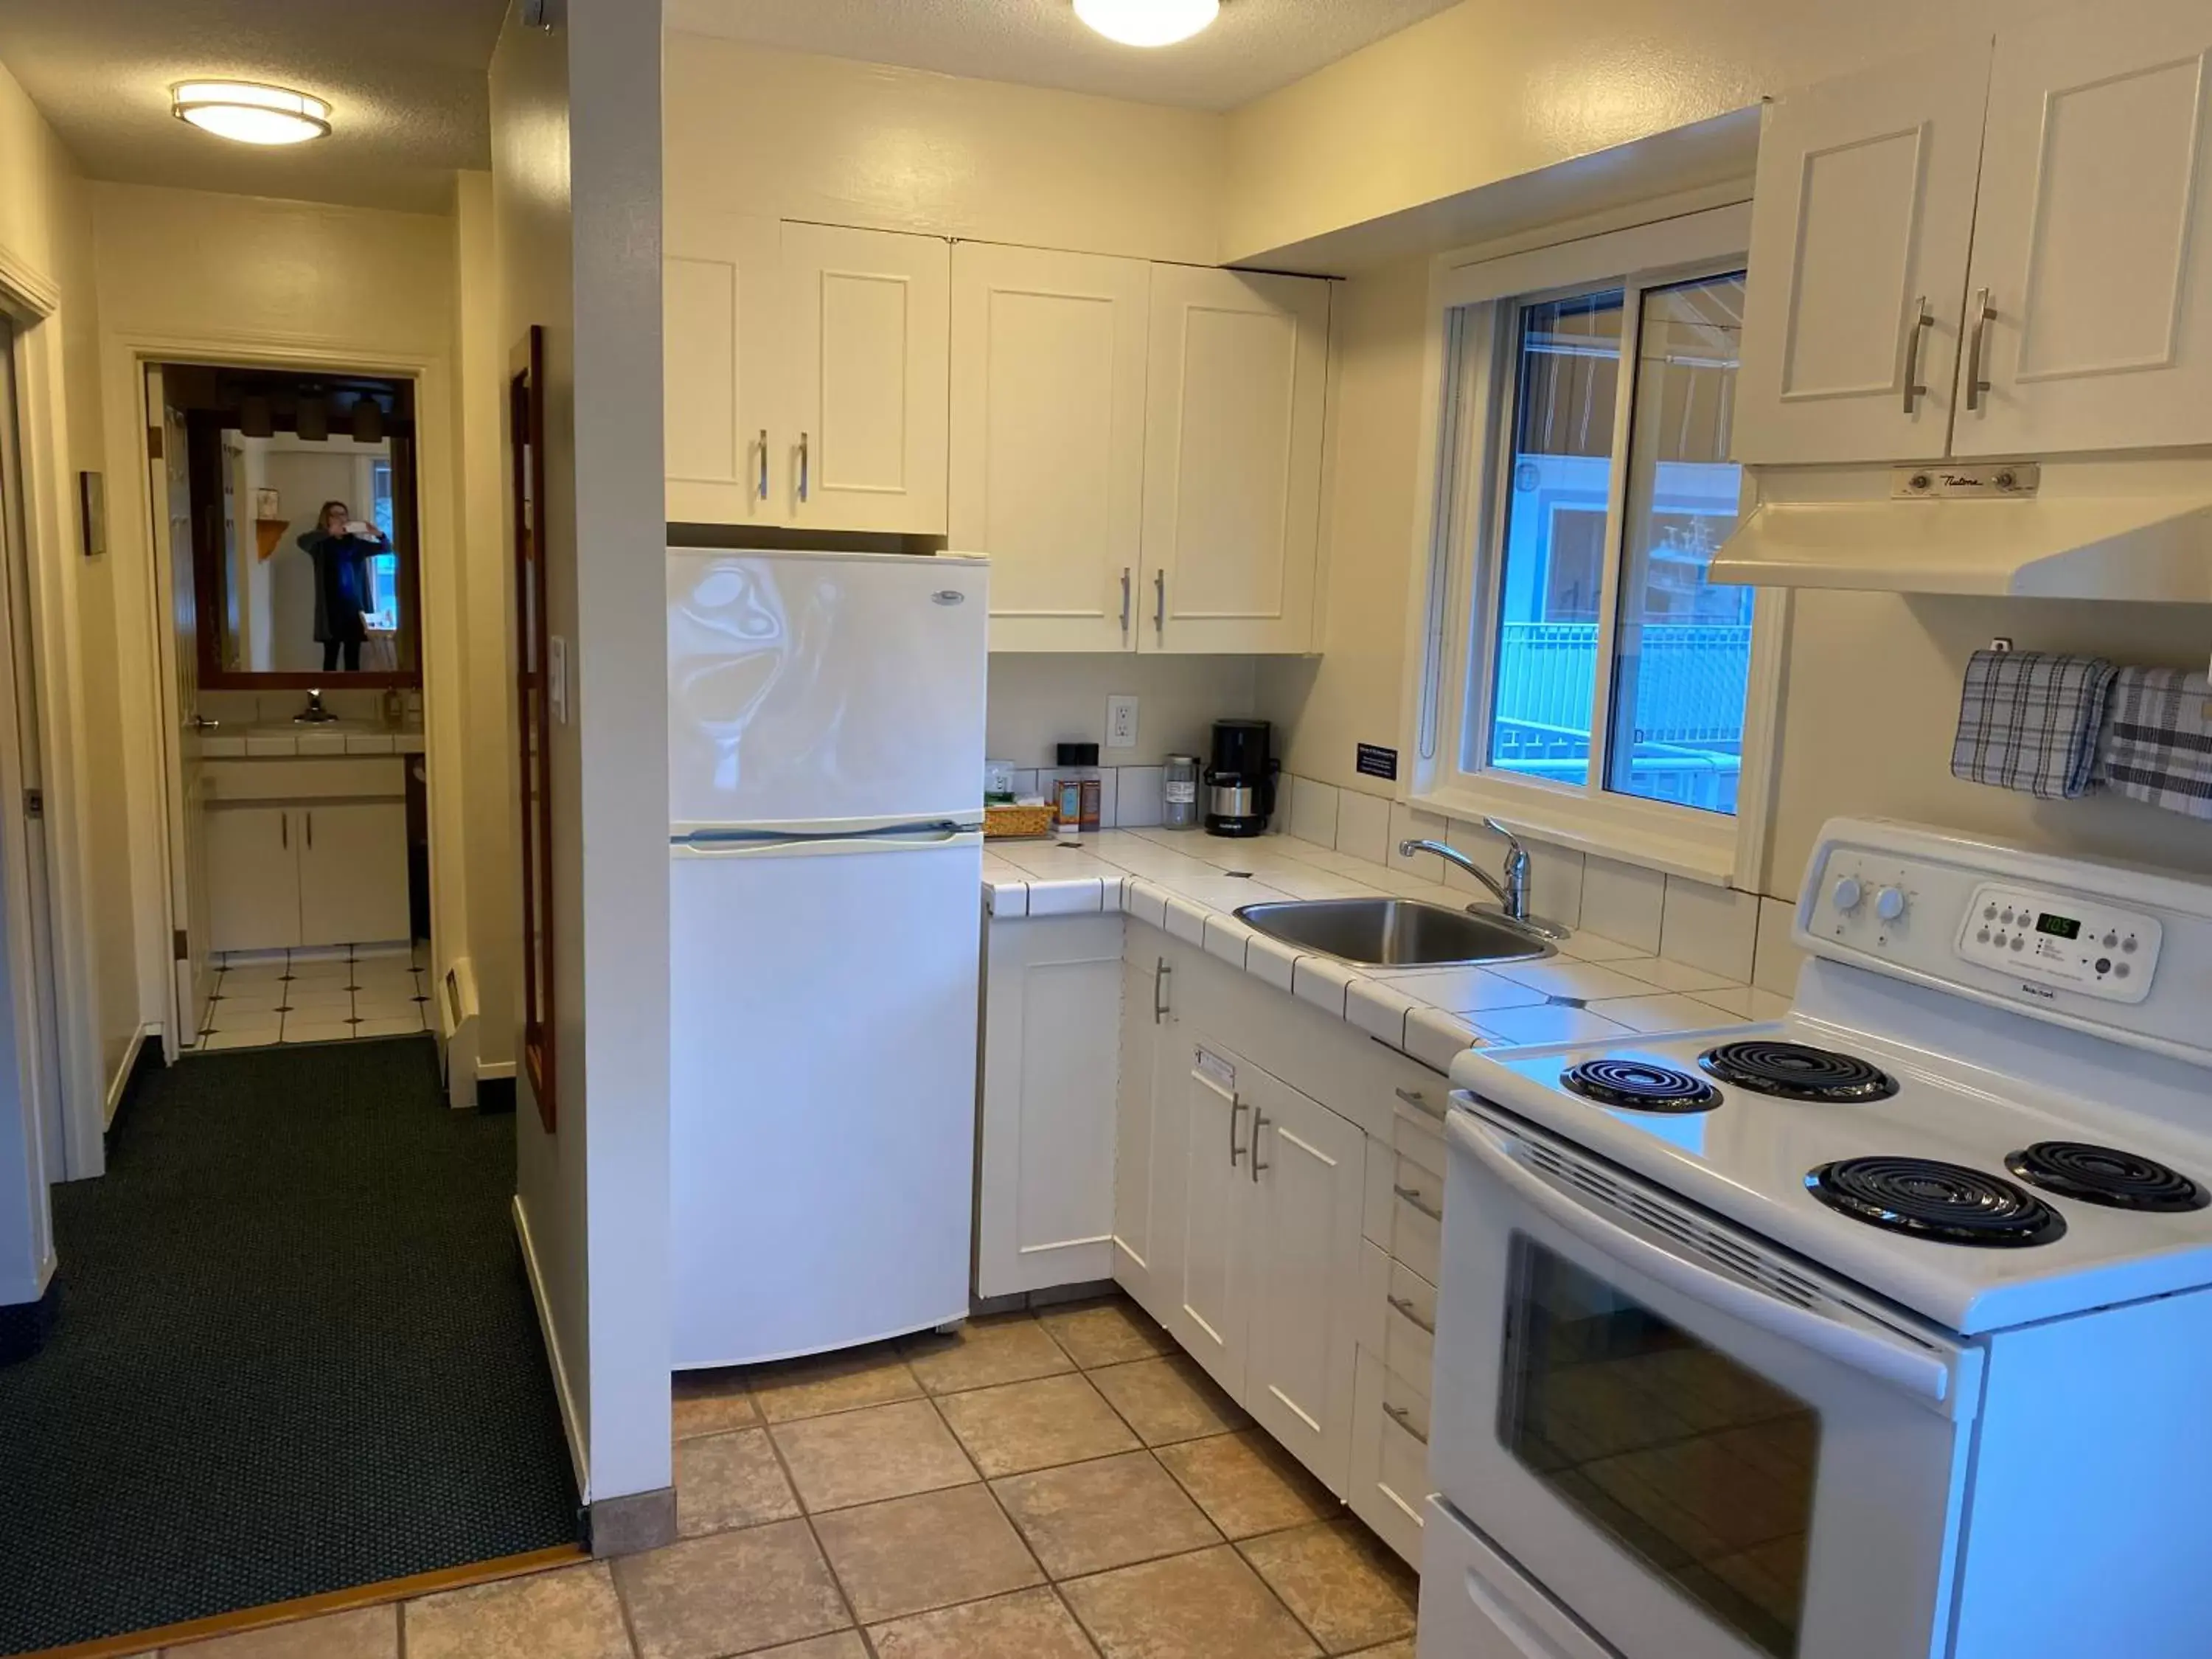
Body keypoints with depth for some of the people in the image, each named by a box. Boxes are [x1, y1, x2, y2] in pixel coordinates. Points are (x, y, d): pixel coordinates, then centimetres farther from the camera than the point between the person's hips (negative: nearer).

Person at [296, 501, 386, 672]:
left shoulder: (355, 543, 11)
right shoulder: (321, 545, 1)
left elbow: (387, 548, 11)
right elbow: (302, 542, -19)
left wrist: (379, 534, -11)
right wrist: (329, 532, -32)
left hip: (354, 606, 3)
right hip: (331, 608, -3)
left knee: (353, 658, 6)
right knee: (331, 657, -3)